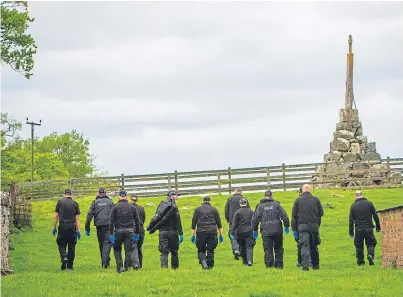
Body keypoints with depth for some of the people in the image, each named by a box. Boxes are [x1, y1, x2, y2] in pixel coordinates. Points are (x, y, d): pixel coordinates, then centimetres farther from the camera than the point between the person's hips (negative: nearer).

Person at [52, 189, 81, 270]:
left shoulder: (60, 202, 3)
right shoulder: (75, 203, 6)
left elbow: (56, 216, 1)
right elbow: (77, 219, 4)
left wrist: (54, 227, 8)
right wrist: (78, 230, 6)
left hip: (62, 226, -1)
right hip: (72, 227, 1)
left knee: (61, 245, 8)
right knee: (71, 247, 7)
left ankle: (64, 257, -19)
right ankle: (70, 266, 10)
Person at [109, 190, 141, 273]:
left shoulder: (115, 207, 0)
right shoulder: (132, 207, 7)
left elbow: (112, 221, -4)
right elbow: (137, 221, 9)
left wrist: (111, 234, -2)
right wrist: (137, 233, 15)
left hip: (118, 231, -1)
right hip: (130, 231, 1)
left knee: (117, 249, 12)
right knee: (130, 249, 2)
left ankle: (120, 267, 7)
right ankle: (135, 264, -18)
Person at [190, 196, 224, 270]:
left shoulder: (197, 210, 11)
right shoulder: (214, 209, 10)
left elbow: (193, 223, 6)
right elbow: (219, 223, 8)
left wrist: (193, 235, 8)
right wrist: (221, 235, 11)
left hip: (201, 232, 0)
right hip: (212, 232, 0)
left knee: (201, 250, 6)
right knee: (210, 250, 6)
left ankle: (203, 261, -18)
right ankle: (210, 266, 5)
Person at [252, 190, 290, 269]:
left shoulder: (260, 206, 5)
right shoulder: (276, 204, 4)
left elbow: (255, 219, 4)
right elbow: (284, 216, -1)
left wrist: (255, 230, 13)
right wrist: (286, 226, 9)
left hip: (266, 232, -1)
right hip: (277, 230, 1)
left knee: (268, 249, 2)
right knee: (278, 248, 12)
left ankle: (269, 265, -5)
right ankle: (279, 264, 12)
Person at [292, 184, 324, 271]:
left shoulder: (298, 200, -2)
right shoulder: (316, 199, 2)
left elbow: (294, 214, 0)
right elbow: (321, 213, 6)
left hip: (303, 226, -2)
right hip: (314, 226, 2)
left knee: (304, 246, -4)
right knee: (314, 246, 13)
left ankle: (305, 265, -15)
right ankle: (315, 264, 19)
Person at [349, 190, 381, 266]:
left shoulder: (353, 206, 2)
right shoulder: (369, 203, 1)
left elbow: (351, 220, 3)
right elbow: (375, 216, 2)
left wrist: (351, 232, 7)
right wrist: (378, 227, 10)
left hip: (358, 229, 0)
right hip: (368, 228, 0)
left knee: (359, 245, 10)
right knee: (371, 243, 9)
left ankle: (360, 261, 8)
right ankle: (370, 254, -17)